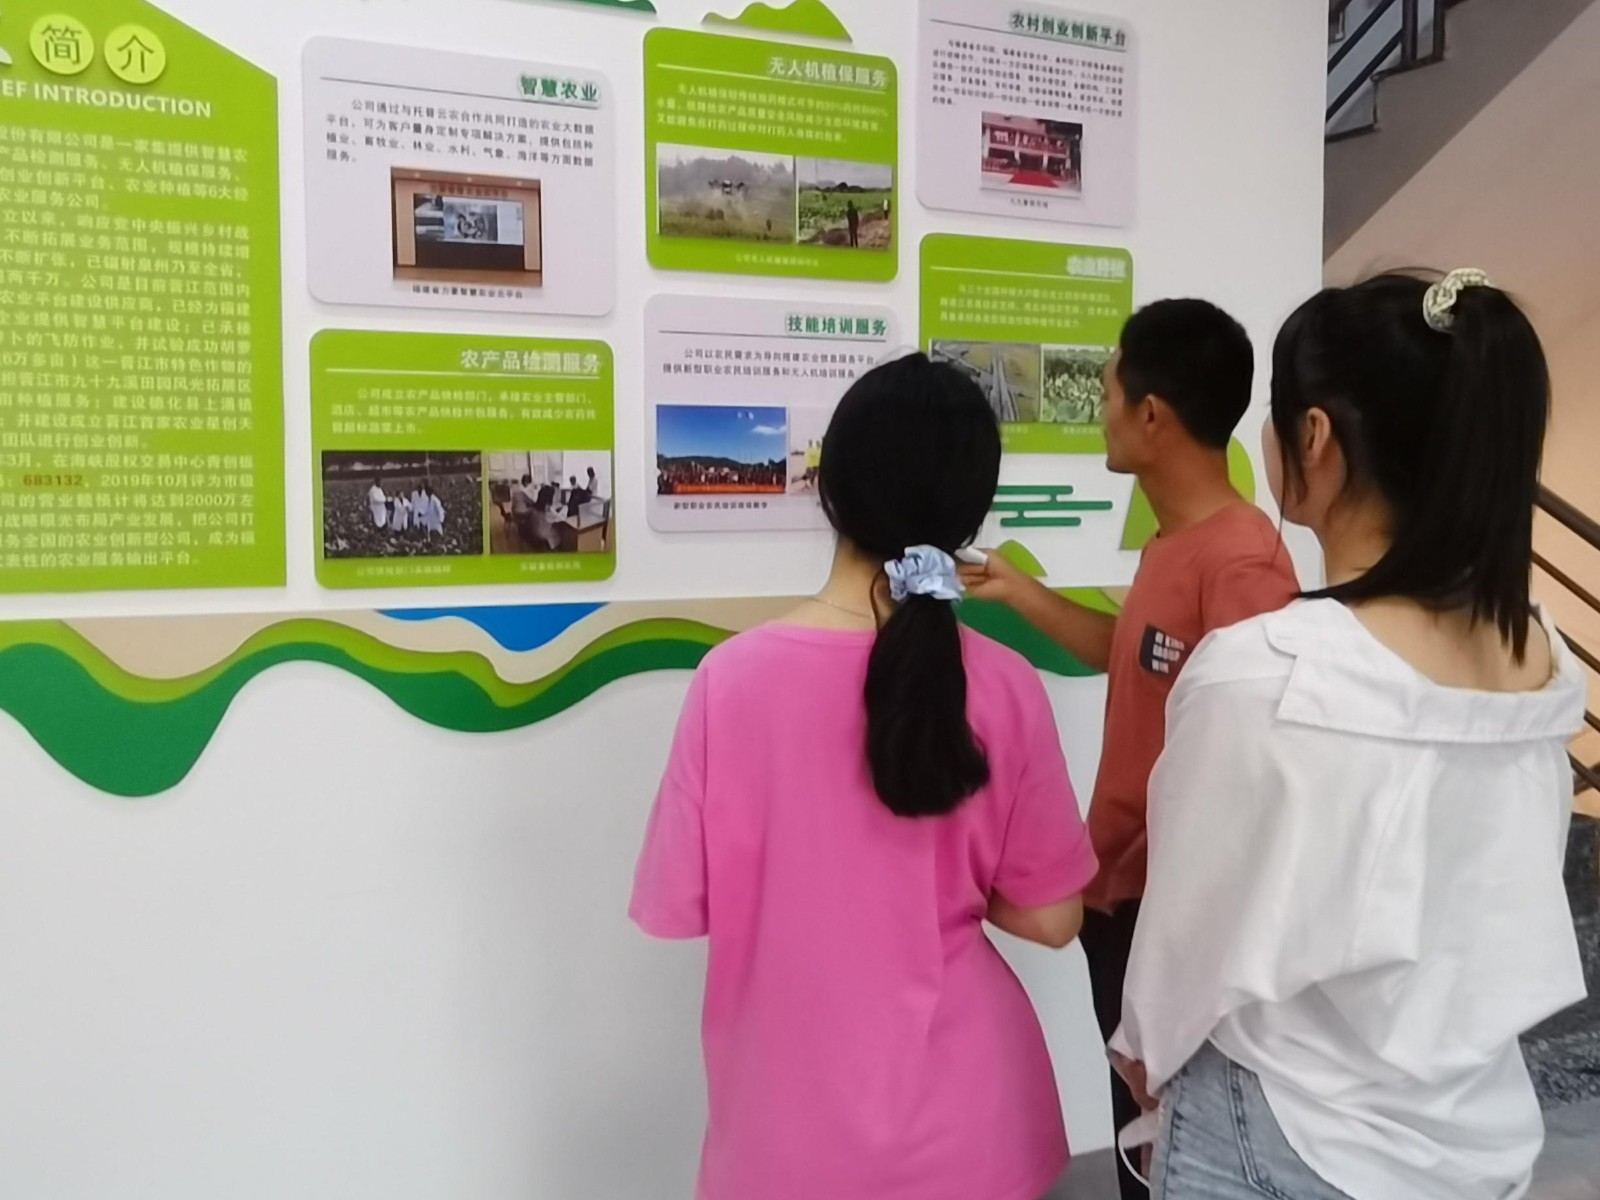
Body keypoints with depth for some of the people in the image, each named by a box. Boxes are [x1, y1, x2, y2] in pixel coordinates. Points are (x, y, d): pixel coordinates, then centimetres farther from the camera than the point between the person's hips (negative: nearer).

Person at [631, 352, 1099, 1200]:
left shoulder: (735, 676, -19)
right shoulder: (1004, 690, -15)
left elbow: (680, 906, -9)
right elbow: (1049, 917, -6)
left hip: (791, 1114, -1)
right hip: (959, 1109, 1)